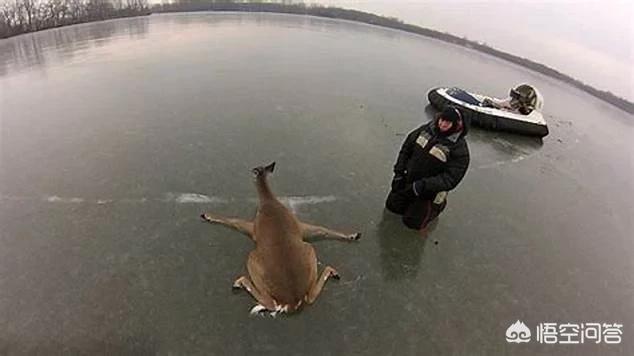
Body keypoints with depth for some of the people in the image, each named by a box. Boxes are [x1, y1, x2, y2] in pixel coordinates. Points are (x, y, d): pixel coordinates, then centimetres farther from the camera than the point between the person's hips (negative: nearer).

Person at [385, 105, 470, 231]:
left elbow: (449, 179, -27)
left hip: (431, 190, -5)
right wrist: (399, 173, -6)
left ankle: (436, 205, 25)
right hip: (408, 179, 5)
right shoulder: (427, 128, -9)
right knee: (392, 205, 12)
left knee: (412, 222, 1)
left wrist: (421, 186, -34)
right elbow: (406, 148, 1)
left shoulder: (459, 149, -23)